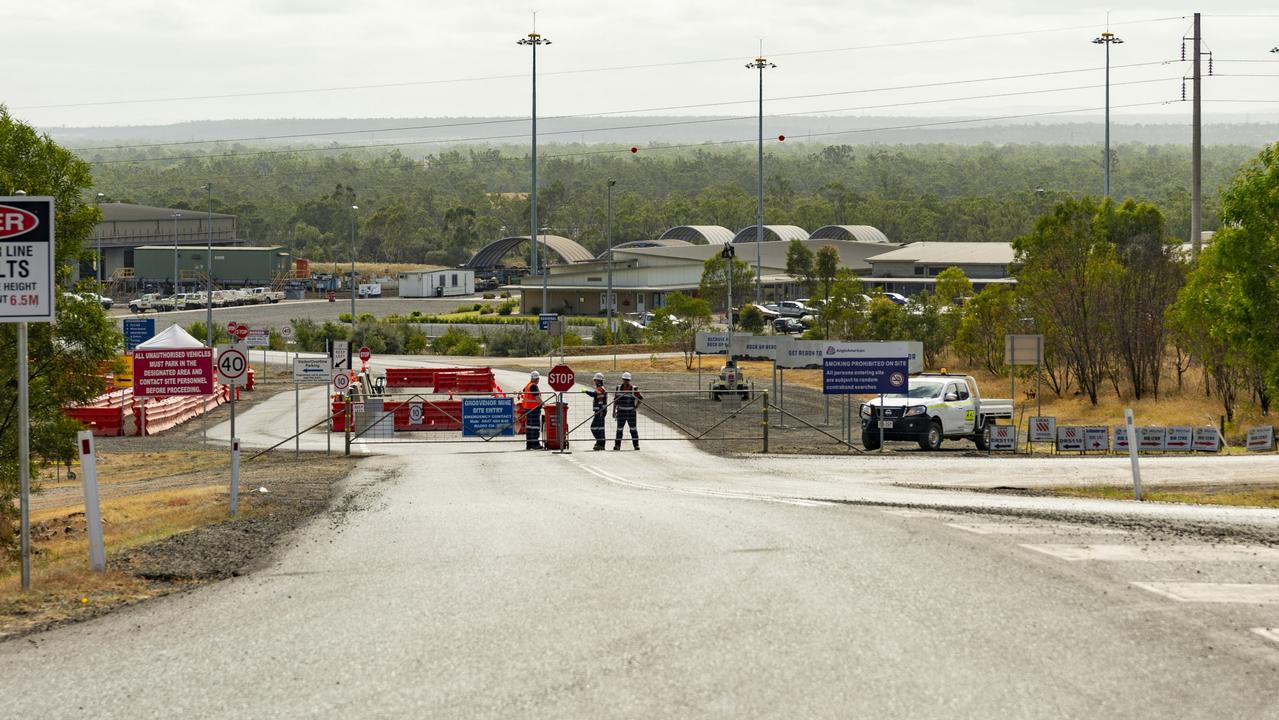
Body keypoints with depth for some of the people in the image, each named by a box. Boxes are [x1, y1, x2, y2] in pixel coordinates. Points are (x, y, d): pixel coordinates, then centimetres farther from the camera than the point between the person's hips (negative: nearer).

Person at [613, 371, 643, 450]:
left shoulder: (634, 389, -4)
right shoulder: (619, 388, 4)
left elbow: (641, 398, 3)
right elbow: (615, 400, 10)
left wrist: (636, 406, -6)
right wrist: (614, 410, 7)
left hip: (631, 412, -2)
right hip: (621, 412, 2)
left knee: (633, 429, 0)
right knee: (619, 429, 4)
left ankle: (636, 445, 6)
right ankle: (617, 445, 8)